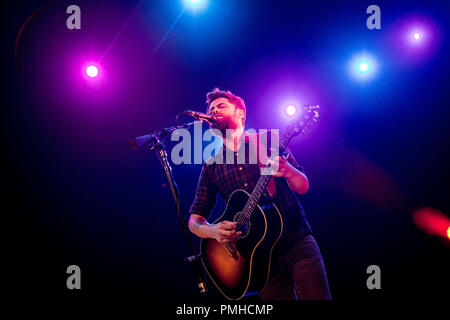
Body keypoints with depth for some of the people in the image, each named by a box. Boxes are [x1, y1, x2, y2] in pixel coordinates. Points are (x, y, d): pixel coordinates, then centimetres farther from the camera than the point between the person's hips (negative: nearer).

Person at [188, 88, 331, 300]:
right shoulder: (211, 167, 9)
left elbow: (302, 187, 3)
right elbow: (194, 220, 10)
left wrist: (288, 170, -20)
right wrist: (213, 231, -13)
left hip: (298, 242, -1)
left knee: (317, 296, -9)